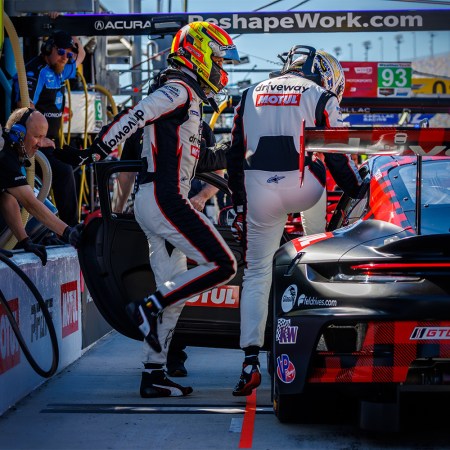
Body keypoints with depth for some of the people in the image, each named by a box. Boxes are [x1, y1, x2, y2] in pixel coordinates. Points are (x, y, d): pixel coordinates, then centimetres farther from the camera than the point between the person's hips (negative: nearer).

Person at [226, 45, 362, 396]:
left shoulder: (251, 96, 20)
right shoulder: (320, 97, 6)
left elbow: (235, 156, 21)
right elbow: (338, 156, 0)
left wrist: (239, 205, 26)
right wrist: (359, 193, 9)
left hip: (259, 192, 3)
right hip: (303, 187, -3)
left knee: (257, 274, 8)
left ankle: (250, 362, 2)